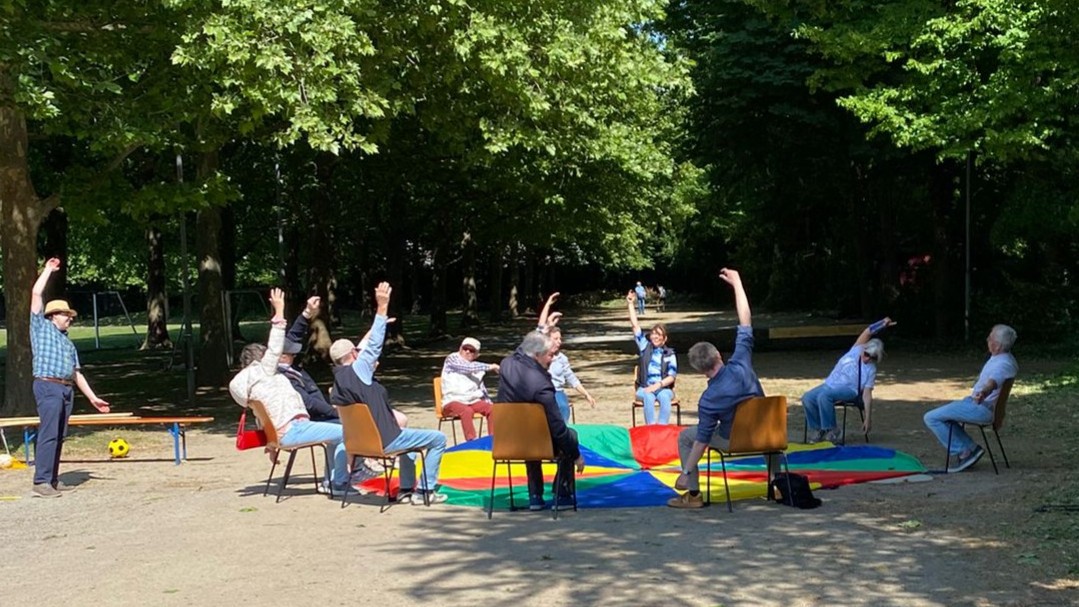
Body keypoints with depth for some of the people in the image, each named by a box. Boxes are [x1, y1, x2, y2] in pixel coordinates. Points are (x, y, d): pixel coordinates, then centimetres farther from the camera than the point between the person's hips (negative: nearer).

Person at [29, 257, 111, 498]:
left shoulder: (68, 343, 26)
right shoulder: (41, 327, 8)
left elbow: (77, 373, 24)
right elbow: (36, 294, 0)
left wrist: (92, 397, 18)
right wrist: (48, 270, 9)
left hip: (67, 390, 7)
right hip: (48, 387, -7)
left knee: (59, 436, 6)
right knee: (48, 434, -14)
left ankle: (53, 480, 9)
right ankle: (41, 482, -16)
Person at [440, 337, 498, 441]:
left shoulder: (477, 367, 18)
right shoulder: (452, 359, 0)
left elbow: (482, 388, 23)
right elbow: (467, 367, -16)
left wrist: (489, 402, 7)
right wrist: (489, 367, -15)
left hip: (473, 401, 6)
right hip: (453, 401, -6)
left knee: (491, 409, -20)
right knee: (467, 411, -37)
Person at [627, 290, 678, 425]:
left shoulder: (669, 354, 8)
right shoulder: (645, 347, 12)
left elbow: (671, 376, 1)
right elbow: (635, 326, 6)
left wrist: (657, 385, -16)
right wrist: (630, 304, 1)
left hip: (664, 388, 0)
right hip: (645, 388, 0)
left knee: (664, 396, -35)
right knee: (648, 397, -34)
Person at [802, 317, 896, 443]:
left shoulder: (871, 370, -4)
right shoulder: (857, 350, 6)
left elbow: (867, 395, -6)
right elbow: (868, 333, 3)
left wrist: (868, 418, -10)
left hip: (848, 390, -5)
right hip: (830, 384, 5)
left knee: (823, 396, -35)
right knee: (807, 398, -20)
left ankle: (831, 431, -26)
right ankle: (817, 429, -3)